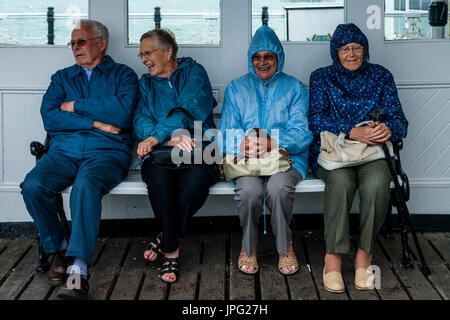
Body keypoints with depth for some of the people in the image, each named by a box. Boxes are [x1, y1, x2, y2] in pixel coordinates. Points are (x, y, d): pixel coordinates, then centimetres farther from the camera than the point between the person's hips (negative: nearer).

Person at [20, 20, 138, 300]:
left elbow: (123, 113, -9)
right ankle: (58, 249, -3)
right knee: (33, 186, -26)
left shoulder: (122, 75, 12)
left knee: (85, 185, -37)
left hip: (108, 151, -4)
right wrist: (95, 122, -5)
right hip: (65, 150, 4)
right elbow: (49, 117, 5)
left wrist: (75, 106, -1)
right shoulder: (62, 77, 23)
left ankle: (80, 269, -36)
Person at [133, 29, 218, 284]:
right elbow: (141, 121, 6)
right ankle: (172, 249, -17)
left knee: (195, 183, -35)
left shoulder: (194, 72, 11)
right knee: (159, 179, -34)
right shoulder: (146, 83, 22)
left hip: (197, 148, -2)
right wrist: (170, 138, -15)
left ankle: (166, 239, -9)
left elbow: (193, 109, -8)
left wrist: (157, 136, -16)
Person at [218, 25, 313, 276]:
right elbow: (226, 133, 7)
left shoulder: (295, 88, 12)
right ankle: (249, 246, -6)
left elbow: (302, 134, -1)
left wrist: (271, 144, -20)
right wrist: (242, 145, -17)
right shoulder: (236, 88, 17)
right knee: (249, 190, -32)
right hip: (246, 160, 1)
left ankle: (285, 246, -9)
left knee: (279, 187, -34)